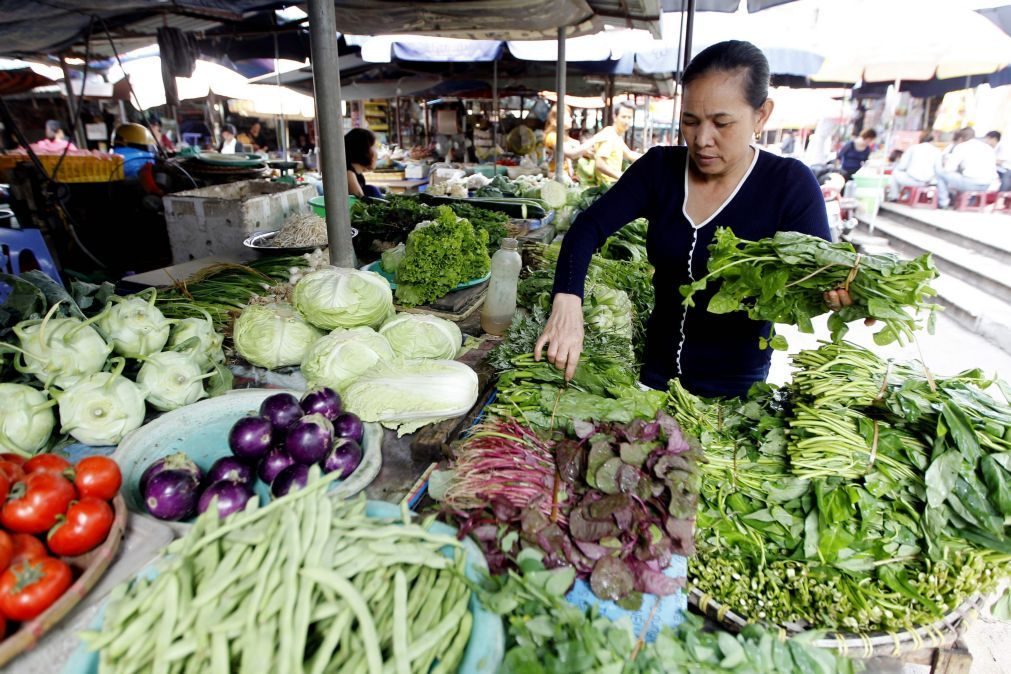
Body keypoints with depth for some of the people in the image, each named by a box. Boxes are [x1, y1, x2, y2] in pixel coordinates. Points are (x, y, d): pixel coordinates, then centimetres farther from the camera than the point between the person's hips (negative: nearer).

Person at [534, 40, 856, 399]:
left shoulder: (789, 184, -12)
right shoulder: (659, 168, -7)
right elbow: (588, 228, -16)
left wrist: (838, 290, -38)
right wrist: (567, 305, -33)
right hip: (656, 372, 3)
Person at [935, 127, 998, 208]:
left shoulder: (961, 146, 2)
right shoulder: (989, 147, 20)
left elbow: (948, 168, -3)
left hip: (970, 184, -7)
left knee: (941, 173, 8)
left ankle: (943, 203, 8)